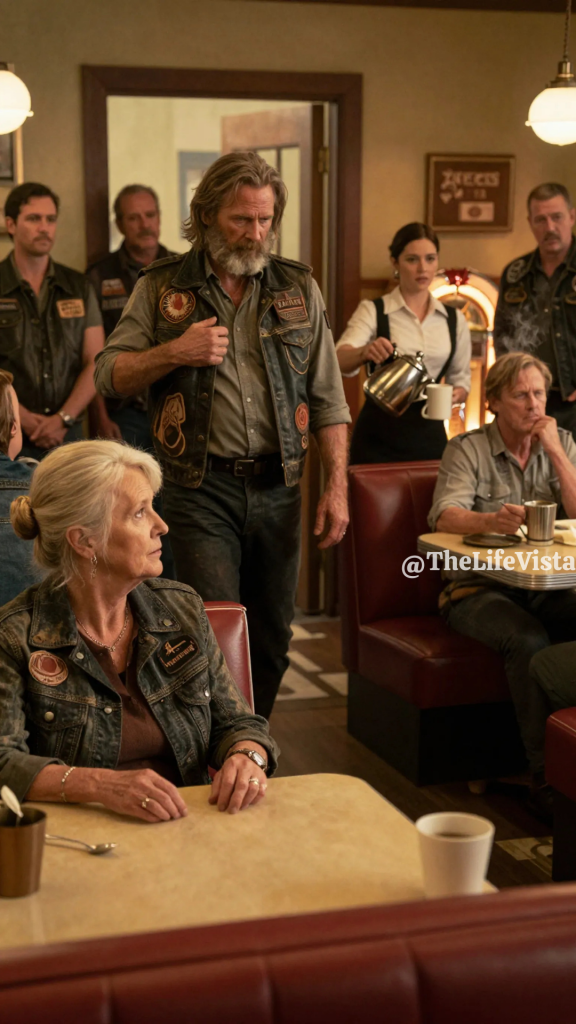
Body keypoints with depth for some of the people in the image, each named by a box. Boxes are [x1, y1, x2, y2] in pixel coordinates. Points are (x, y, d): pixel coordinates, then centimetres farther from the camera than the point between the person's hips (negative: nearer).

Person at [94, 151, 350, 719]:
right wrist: (174, 352, -13)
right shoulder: (162, 288, 5)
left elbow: (327, 399, 9)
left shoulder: (299, 288, 10)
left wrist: (337, 485, 2)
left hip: (278, 486, 3)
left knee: (272, 640, 9)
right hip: (201, 489, -3)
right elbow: (108, 376, 3)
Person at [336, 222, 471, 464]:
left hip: (429, 433, 3)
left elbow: (461, 378, 15)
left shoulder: (454, 320, 9)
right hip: (379, 436, -3)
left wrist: (457, 394, -9)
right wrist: (365, 352, -41)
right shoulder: (373, 311, -3)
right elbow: (340, 360, -18)